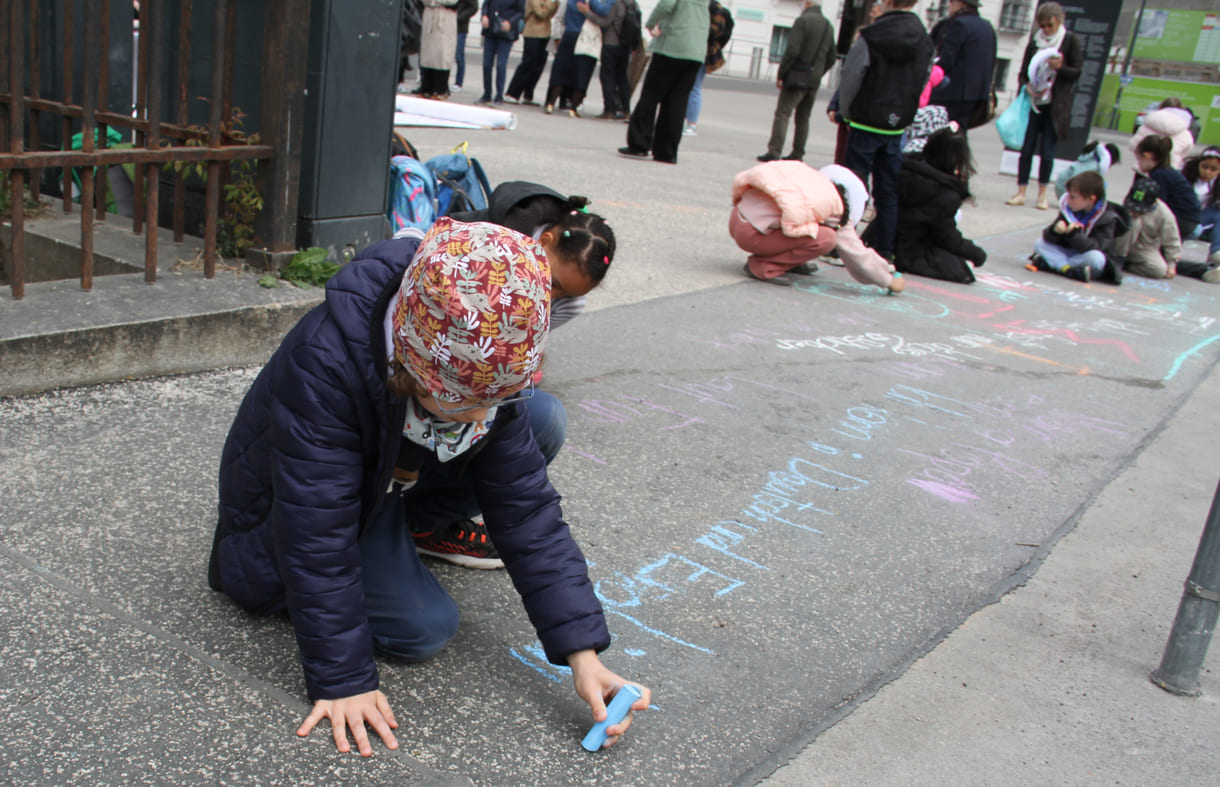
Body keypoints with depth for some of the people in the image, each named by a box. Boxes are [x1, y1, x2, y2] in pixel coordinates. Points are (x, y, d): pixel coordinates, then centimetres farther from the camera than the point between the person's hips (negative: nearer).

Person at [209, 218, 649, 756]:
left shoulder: (490, 370, -23)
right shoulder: (325, 363, -40)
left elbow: (526, 507, -19)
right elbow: (317, 535, -35)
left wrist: (583, 654, -24)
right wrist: (342, 680, -31)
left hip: (389, 474, 5)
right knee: (426, 629, -21)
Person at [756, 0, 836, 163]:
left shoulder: (803, 20, -8)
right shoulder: (829, 26, 12)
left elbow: (792, 51, -16)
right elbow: (831, 59, 15)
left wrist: (780, 74, -10)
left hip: (797, 77, -7)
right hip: (814, 82, 7)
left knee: (782, 114, -6)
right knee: (803, 118, 12)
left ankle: (774, 151, -13)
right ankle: (797, 154, 12)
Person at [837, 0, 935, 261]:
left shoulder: (871, 39, -12)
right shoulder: (924, 42, 3)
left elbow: (850, 81, -8)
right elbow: (922, 86, 7)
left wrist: (847, 113, 7)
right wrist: (903, 117, 15)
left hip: (865, 124, -4)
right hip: (897, 129, 4)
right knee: (888, 192, 10)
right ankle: (884, 251, 13)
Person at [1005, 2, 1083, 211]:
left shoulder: (1071, 40, 1)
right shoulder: (1035, 41, 9)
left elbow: (1077, 72, -1)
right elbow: (1023, 72, 10)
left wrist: (1060, 67, -21)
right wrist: (1027, 86, -11)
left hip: (1056, 105, -2)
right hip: (1034, 102, 2)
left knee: (1047, 151, -1)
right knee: (1027, 148, -1)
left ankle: (1042, 194, 8)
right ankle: (1021, 192, 4)